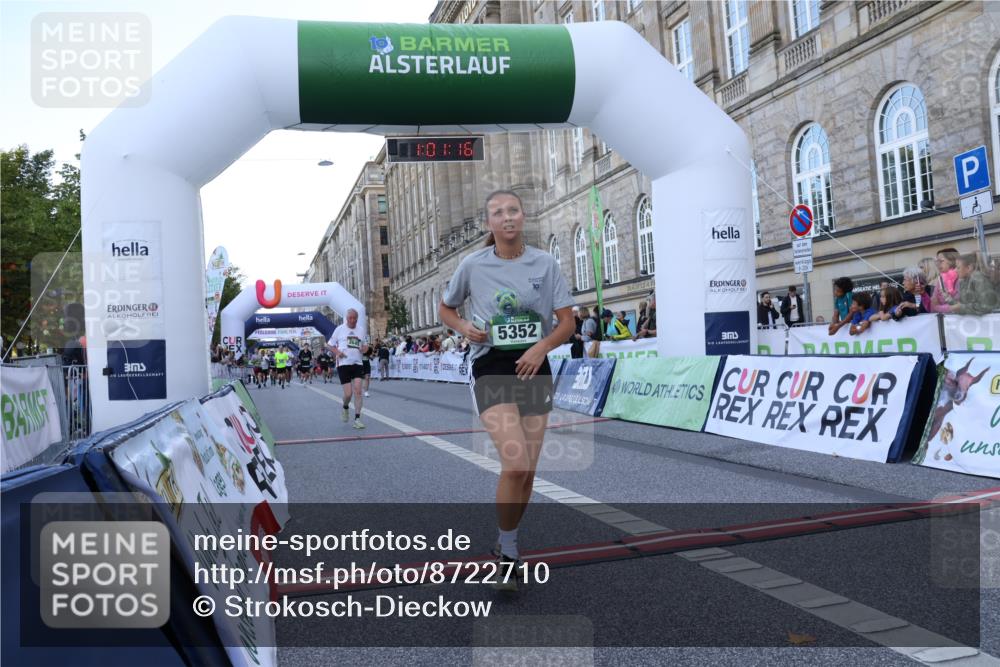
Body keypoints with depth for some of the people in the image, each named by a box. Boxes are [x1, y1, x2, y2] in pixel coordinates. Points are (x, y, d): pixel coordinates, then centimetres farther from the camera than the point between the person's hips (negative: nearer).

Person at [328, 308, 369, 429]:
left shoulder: (361, 330, 11)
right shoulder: (340, 329, 3)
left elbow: (364, 344, 22)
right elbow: (331, 344, 8)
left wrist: (365, 348, -2)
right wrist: (337, 352, -11)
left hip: (357, 364, 2)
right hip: (343, 364, -2)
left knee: (358, 391, -10)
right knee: (348, 393, -5)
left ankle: (357, 418, -5)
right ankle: (346, 408, 29)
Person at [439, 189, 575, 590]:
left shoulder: (545, 263, 2)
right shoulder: (473, 265, -1)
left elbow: (567, 322, 3)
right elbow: (445, 309, 14)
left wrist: (541, 348, -15)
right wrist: (464, 327, -8)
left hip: (534, 367, 3)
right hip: (491, 369, -3)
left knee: (527, 471, 7)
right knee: (515, 466, -18)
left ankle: (506, 547, 30)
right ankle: (508, 554, 4)